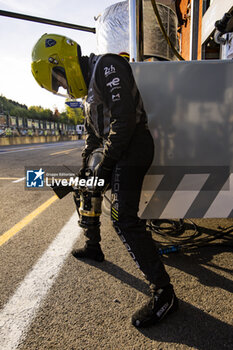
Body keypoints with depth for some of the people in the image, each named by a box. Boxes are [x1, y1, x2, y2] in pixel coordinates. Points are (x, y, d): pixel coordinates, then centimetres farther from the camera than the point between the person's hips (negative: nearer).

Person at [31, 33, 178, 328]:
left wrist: (105, 164, -17)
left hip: (132, 150, -10)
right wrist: (86, 162, 21)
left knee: (123, 219, -17)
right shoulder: (90, 84, 21)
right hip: (115, 151, 10)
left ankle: (164, 293, -7)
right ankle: (93, 247, 37)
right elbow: (93, 132, 24)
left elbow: (124, 118, -22)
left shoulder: (106, 66, -10)